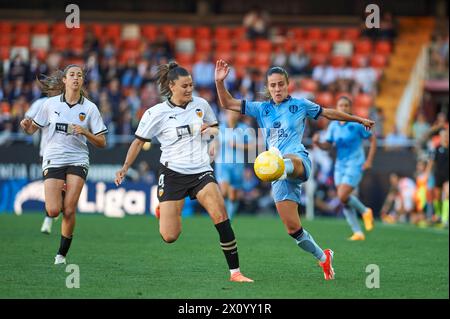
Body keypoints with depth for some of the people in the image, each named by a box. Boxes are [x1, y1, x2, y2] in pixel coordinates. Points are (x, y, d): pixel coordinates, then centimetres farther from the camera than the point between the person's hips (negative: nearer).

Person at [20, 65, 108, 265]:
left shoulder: (89, 108, 2)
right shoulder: (51, 104, 4)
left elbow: (101, 142, 3)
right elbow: (32, 129, 12)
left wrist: (85, 132, -15)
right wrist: (26, 125, -11)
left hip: (77, 160, 0)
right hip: (53, 160, 0)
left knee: (69, 211, -12)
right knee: (53, 211, -13)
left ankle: (62, 254, 4)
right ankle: (56, 197, 25)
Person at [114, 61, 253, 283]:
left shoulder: (201, 105, 2)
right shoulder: (156, 113, -5)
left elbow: (216, 129, 19)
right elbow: (139, 142, 4)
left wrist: (211, 131, -4)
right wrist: (125, 167, -5)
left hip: (201, 171, 2)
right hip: (172, 173, -2)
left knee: (220, 215, -23)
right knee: (169, 237, -7)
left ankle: (235, 271, -17)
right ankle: (163, 212, 32)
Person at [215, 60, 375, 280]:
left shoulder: (300, 105, 11)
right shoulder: (261, 109, 16)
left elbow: (328, 113, 24)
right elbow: (227, 103, 11)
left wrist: (359, 120, 32)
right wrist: (219, 82, -6)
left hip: (299, 162, -3)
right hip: (280, 175, 3)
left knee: (286, 161, -44)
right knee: (293, 229, -4)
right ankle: (323, 258, 17)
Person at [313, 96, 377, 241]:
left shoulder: (357, 124, -9)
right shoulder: (333, 125, 6)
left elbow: (373, 139, -2)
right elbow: (327, 146, 8)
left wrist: (369, 161, -9)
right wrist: (317, 142, -15)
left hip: (355, 165, -6)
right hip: (340, 166, 6)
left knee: (343, 196, -19)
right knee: (344, 201, 2)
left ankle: (365, 211, 9)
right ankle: (358, 233, 10)